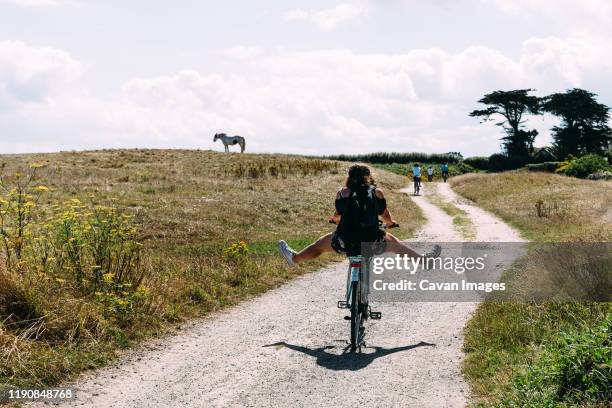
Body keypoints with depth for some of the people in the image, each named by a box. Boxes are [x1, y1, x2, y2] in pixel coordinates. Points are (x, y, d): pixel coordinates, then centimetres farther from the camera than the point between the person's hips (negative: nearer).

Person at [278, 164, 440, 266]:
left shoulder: (343, 193, 5)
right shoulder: (377, 192, 6)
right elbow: (386, 217, 17)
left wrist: (335, 220, 43)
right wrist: (391, 223, 41)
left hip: (345, 243, 0)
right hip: (372, 242, 1)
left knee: (320, 243, 27)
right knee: (393, 242, 29)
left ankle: (294, 258, 47)